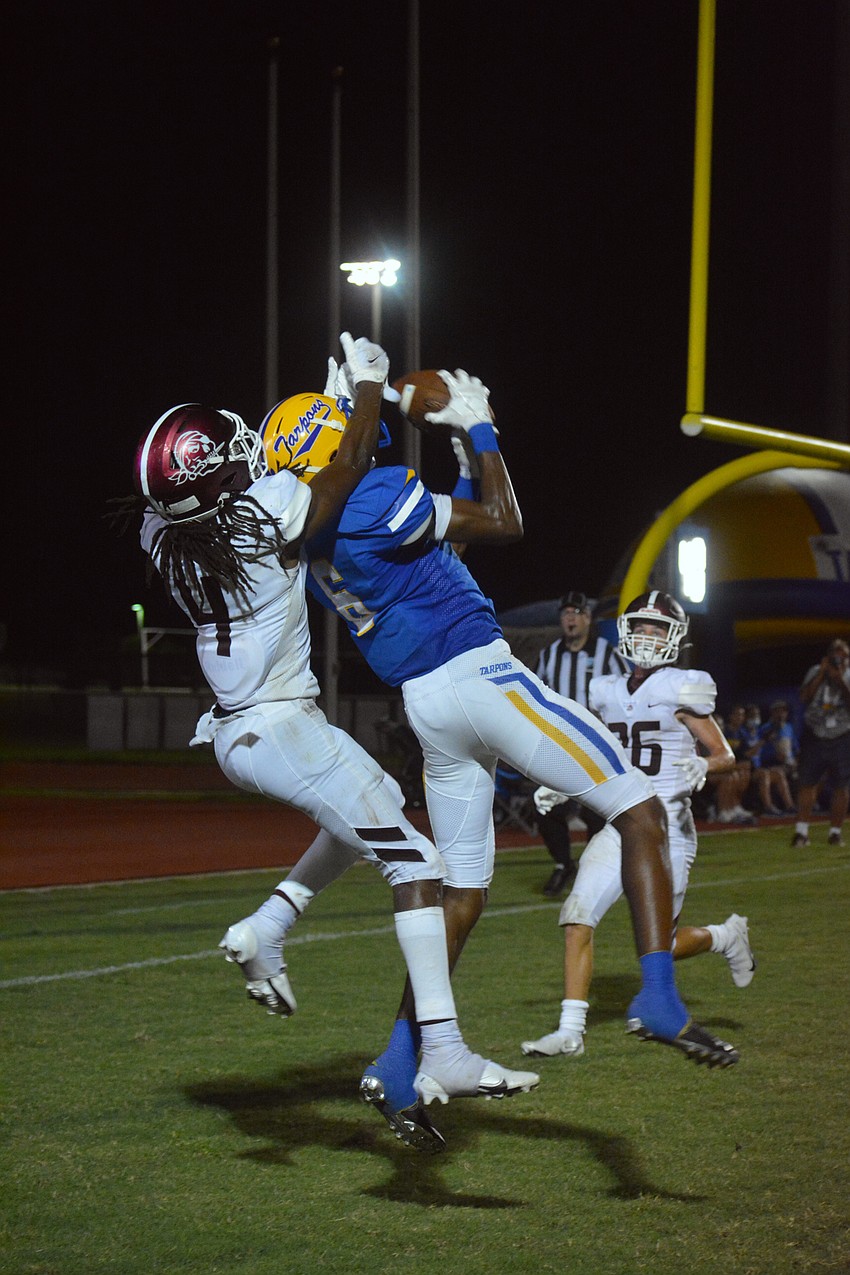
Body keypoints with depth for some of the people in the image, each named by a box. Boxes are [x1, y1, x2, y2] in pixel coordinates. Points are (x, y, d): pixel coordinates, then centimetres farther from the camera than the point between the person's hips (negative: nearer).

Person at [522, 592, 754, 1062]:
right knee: (577, 917, -13)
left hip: (666, 826, -5)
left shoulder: (681, 692, -4)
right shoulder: (610, 693, 12)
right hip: (619, 825, 5)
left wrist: (702, 766, -21)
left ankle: (725, 936, 32)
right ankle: (570, 1031, -10)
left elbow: (725, 756, 0)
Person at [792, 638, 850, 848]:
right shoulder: (815, 672, 3)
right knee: (806, 783, -2)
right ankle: (801, 831, 2)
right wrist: (822, 673, -14)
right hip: (814, 736, 1)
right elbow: (805, 696, -11)